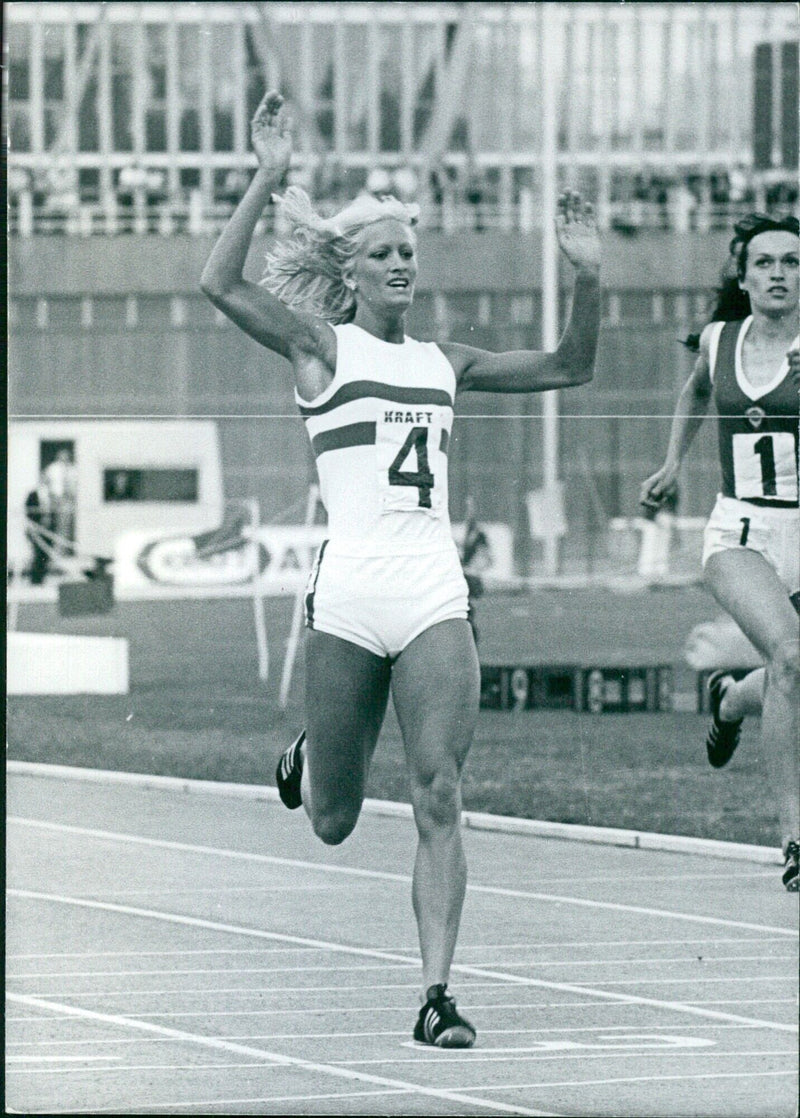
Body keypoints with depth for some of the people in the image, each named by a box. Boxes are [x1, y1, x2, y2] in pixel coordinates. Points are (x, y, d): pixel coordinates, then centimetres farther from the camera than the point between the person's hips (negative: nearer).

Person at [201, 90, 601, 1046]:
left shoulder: (442, 361, 16)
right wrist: (267, 180, -19)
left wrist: (587, 278, 10)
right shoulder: (321, 347, 3)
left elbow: (569, 367, 25)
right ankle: (309, 759, 45)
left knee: (439, 799, -11)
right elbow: (220, 284, -13)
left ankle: (435, 994, -12)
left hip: (434, 598, 3)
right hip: (349, 597, -3)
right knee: (333, 823, 8)